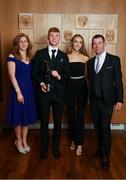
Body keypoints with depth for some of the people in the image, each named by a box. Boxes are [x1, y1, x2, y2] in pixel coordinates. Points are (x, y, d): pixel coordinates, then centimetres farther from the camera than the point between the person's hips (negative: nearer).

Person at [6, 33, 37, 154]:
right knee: (18, 117, 7)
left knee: (27, 116, 12)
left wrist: (33, 89, 0)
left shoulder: (29, 57, 9)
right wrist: (18, 92, -16)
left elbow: (31, 74, 8)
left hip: (29, 90, 5)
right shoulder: (12, 56, -6)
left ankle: (24, 141, 27)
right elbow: (12, 76, -12)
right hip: (18, 90, -5)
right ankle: (19, 141, 25)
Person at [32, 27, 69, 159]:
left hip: (58, 93, 2)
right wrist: (40, 83, -12)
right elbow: (34, 72, 2)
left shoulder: (63, 56, 7)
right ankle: (44, 147, 26)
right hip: (44, 92, -1)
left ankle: (56, 146, 28)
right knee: (44, 121, 9)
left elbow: (67, 74, 7)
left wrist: (59, 76, -14)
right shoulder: (40, 53, 3)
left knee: (57, 121, 10)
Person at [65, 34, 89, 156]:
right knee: (71, 114, 12)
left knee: (80, 115, 2)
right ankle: (73, 139, 29)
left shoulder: (85, 58, -1)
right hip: (69, 86, 1)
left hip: (81, 86, -1)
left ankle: (79, 143, 12)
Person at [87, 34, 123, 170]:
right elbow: (90, 80, 10)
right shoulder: (90, 62, 9)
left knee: (105, 128, -3)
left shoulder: (114, 60, -4)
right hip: (94, 101, 4)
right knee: (97, 127, 12)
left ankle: (105, 156, 13)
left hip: (107, 101, -4)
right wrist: (91, 96, 5)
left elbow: (118, 81, -6)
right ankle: (101, 149, 31)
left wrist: (119, 100, -9)